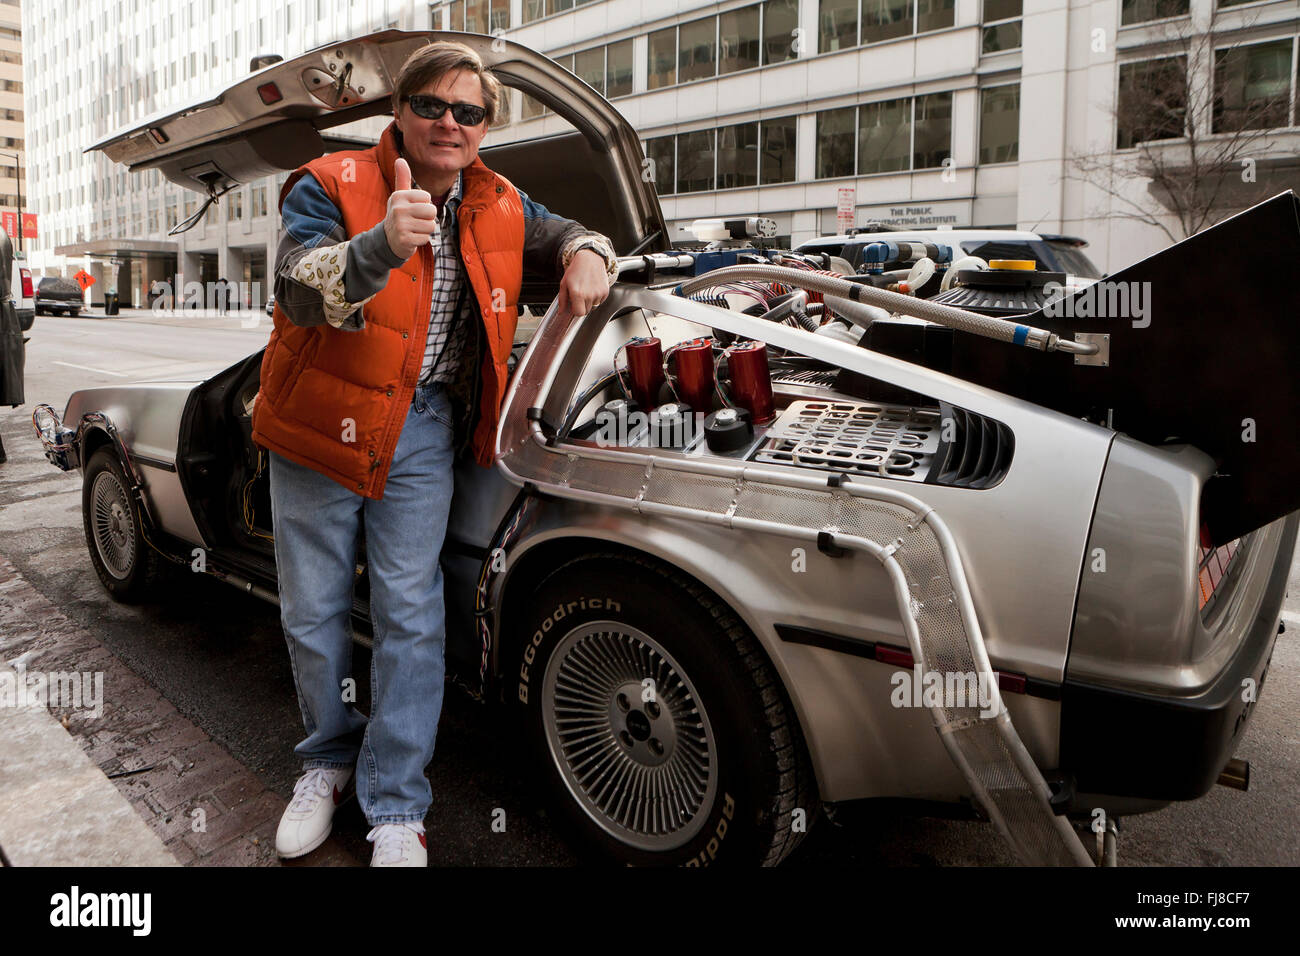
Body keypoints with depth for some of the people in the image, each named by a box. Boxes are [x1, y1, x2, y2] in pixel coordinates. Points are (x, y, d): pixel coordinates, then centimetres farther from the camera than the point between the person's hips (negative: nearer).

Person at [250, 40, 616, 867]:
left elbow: (561, 233, 19)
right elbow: (301, 291, -28)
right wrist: (382, 246, -48)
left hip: (424, 429, 1)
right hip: (324, 425, -1)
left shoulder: (499, 207, 2)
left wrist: (587, 255, -7)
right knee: (314, 611, 10)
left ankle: (397, 809, 13)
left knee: (410, 613, -1)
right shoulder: (331, 187, -11)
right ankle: (331, 760, 35)